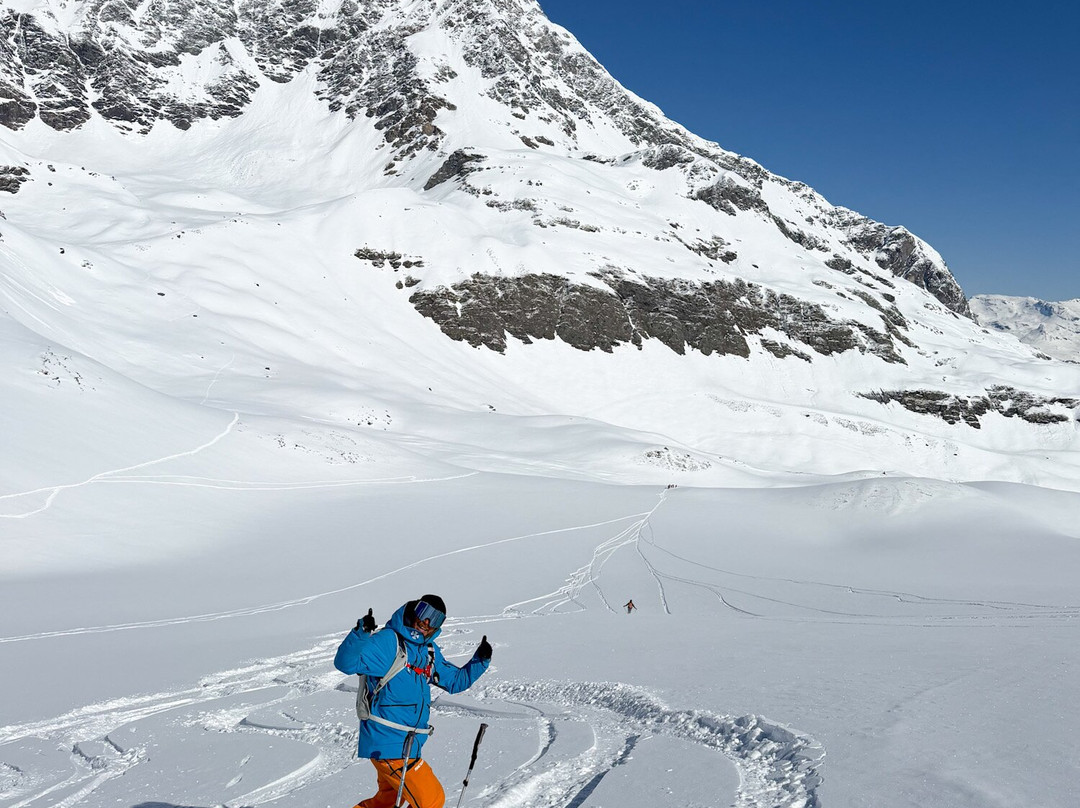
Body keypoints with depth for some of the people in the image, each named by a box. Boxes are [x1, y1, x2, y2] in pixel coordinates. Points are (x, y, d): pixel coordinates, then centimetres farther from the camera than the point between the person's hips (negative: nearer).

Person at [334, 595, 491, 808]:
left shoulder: (430, 651, 12)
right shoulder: (388, 641, -13)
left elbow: (456, 681, 22)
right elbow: (345, 663, -23)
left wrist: (480, 661, 6)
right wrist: (361, 633, -39)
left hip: (408, 744, 9)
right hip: (389, 744, -9)